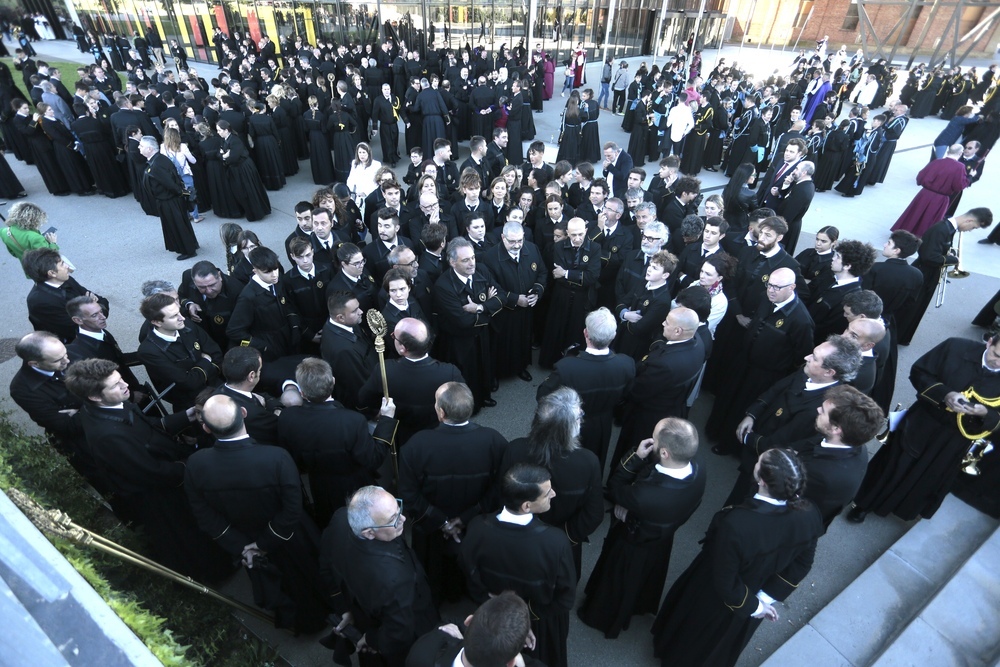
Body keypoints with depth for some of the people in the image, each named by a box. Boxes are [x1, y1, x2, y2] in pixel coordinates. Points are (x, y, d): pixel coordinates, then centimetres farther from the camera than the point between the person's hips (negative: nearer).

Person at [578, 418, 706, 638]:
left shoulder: (645, 496, -49)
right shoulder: (697, 470, -29)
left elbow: (614, 489, -27)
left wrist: (635, 457, -31)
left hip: (632, 547, -5)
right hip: (662, 541, 5)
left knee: (616, 584, 28)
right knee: (647, 578, 37)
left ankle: (603, 617, 57)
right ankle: (641, 606, 68)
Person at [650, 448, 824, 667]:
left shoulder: (735, 523, -46)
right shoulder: (809, 515, -29)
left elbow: (725, 583, -30)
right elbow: (802, 564, -10)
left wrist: (753, 606, -12)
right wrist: (765, 597, -5)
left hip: (715, 600, -4)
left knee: (691, 636, 32)